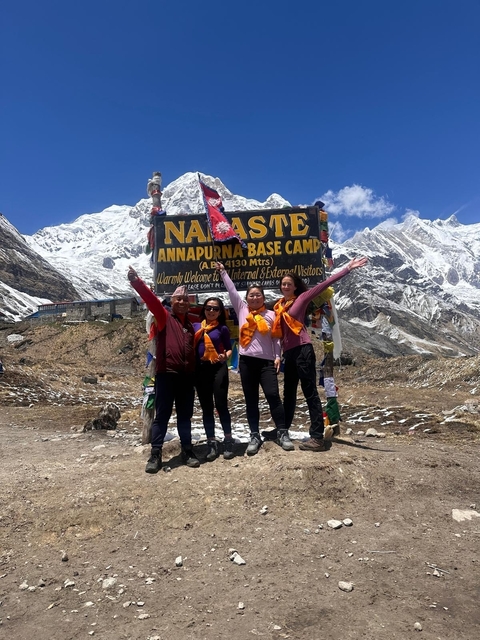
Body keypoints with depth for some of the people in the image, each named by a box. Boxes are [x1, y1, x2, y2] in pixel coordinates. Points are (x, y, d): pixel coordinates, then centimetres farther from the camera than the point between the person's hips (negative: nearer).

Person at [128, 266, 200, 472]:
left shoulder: (190, 325, 18)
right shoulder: (164, 317, 2)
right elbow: (151, 300, -15)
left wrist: (195, 373, 17)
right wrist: (136, 281, -29)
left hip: (187, 376, 5)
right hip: (166, 374, -5)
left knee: (185, 415, 12)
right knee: (162, 415, 1)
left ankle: (187, 451, 21)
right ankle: (155, 454, 8)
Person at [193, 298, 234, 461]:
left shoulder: (222, 329, 4)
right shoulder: (195, 326, 10)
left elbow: (229, 349, 3)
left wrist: (225, 356, -18)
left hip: (218, 368, -3)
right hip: (200, 369, 3)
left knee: (221, 405, -4)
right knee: (206, 408, 7)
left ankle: (228, 440, 11)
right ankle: (211, 443, 16)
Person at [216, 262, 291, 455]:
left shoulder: (271, 315, 6)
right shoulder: (242, 309, 10)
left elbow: (276, 338, 7)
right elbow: (232, 290, 11)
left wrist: (278, 357, -1)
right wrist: (223, 272, 12)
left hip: (266, 361, -2)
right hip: (246, 361, 2)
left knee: (273, 395, -7)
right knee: (251, 400, 7)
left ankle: (283, 434, 2)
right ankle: (255, 436, 14)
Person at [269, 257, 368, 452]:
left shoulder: (302, 298, 2)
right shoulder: (279, 307, 17)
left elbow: (324, 284, -4)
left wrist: (348, 269, -9)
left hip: (302, 350, -7)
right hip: (288, 353, 7)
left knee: (310, 393, -8)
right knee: (288, 394, 17)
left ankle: (318, 437, -7)